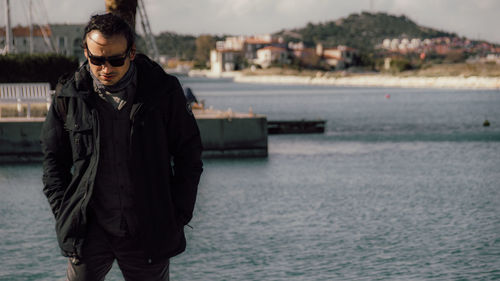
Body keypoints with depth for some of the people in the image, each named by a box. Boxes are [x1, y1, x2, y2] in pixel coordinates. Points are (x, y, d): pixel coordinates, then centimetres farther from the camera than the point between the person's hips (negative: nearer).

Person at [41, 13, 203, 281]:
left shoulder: (163, 91, -4)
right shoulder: (69, 95, -1)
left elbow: (188, 155, 4)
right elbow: (54, 159, 9)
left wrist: (179, 215, -1)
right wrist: (63, 213, 1)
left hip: (149, 232, 0)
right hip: (90, 230, 1)